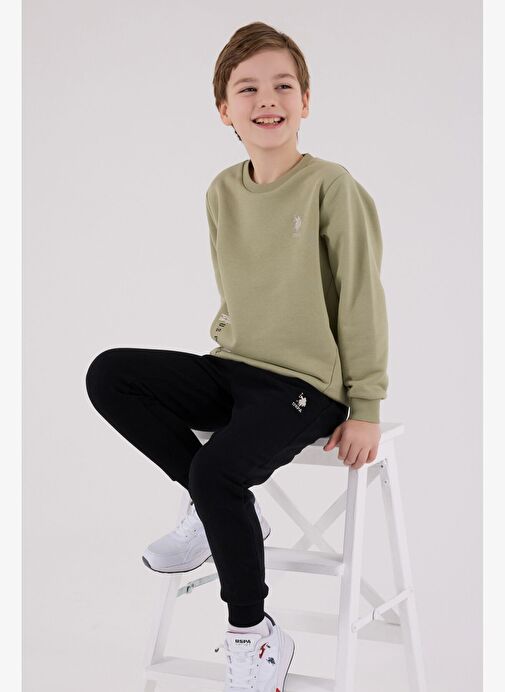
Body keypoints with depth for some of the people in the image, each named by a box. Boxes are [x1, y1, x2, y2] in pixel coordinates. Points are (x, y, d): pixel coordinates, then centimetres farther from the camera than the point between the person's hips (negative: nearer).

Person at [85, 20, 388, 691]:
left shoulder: (332, 187, -11)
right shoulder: (222, 192, 7)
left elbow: (363, 300, -8)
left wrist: (365, 407, -9)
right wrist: (228, 338, 6)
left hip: (305, 385, -6)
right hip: (232, 369, 7)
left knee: (220, 465, -30)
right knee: (109, 374, -9)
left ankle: (255, 635, -7)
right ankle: (219, 510, -1)